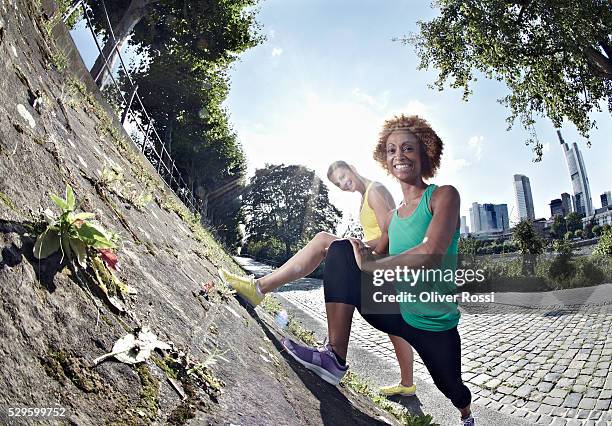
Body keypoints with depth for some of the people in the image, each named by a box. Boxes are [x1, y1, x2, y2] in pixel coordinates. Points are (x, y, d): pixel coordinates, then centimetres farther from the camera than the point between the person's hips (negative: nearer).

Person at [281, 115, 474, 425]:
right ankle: (335, 357, -21)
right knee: (341, 251, -16)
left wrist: (369, 265, -25)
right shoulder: (392, 218, 3)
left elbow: (430, 254, -29)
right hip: (399, 314, 4)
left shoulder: (444, 195, -13)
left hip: (437, 326, -3)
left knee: (450, 386, 21)